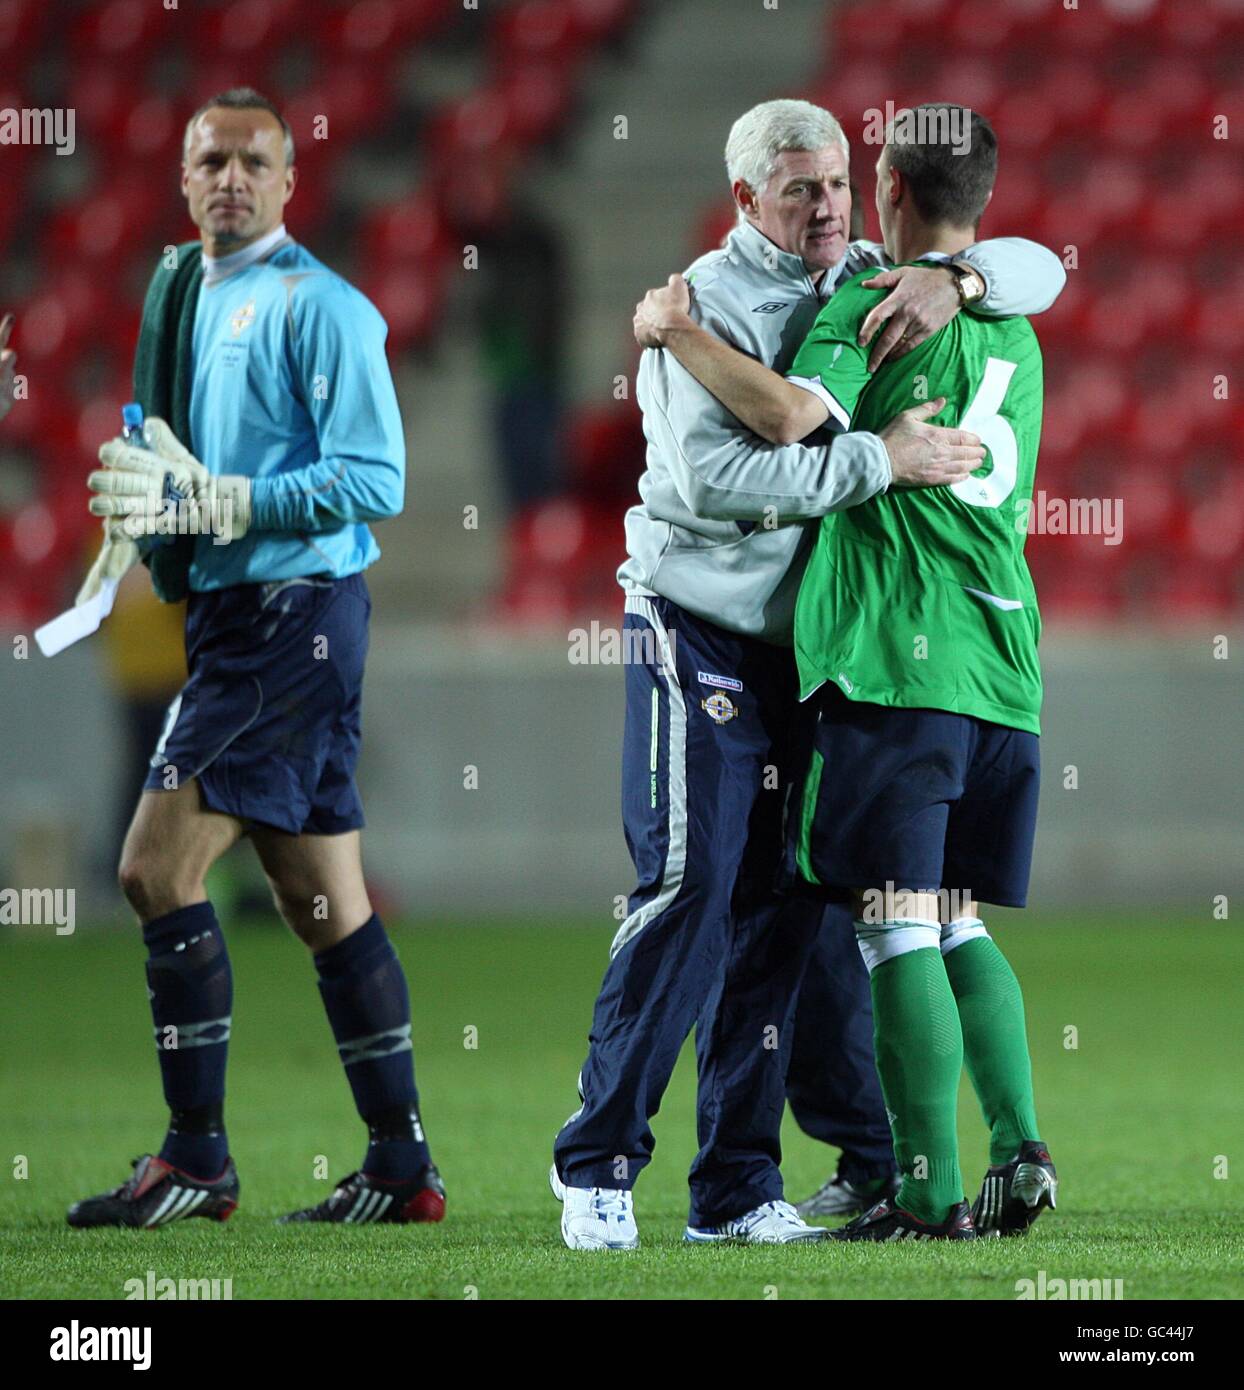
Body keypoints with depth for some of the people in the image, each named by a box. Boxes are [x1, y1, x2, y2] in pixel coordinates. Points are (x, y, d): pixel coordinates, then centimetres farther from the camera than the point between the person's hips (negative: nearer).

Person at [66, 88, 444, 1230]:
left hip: (291, 612, -9)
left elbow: (372, 481, -18)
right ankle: (402, 1168, 13)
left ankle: (196, 1161, -9)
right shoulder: (189, 299, 17)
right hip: (234, 614, 9)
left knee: (159, 867, -13)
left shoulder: (320, 306, -11)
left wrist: (213, 501, -21)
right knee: (323, 898, 10)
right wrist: (152, 501, 4)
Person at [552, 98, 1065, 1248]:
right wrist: (881, 458, -25)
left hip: (809, 643, 6)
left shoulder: (867, 284, 8)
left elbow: (1039, 271, 9)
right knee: (692, 889, -14)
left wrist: (954, 278, -13)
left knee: (781, 913, 5)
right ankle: (597, 1166, -8)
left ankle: (737, 1187, 9)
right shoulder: (706, 304, -10)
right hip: (698, 630, -6)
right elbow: (713, 471, -23)